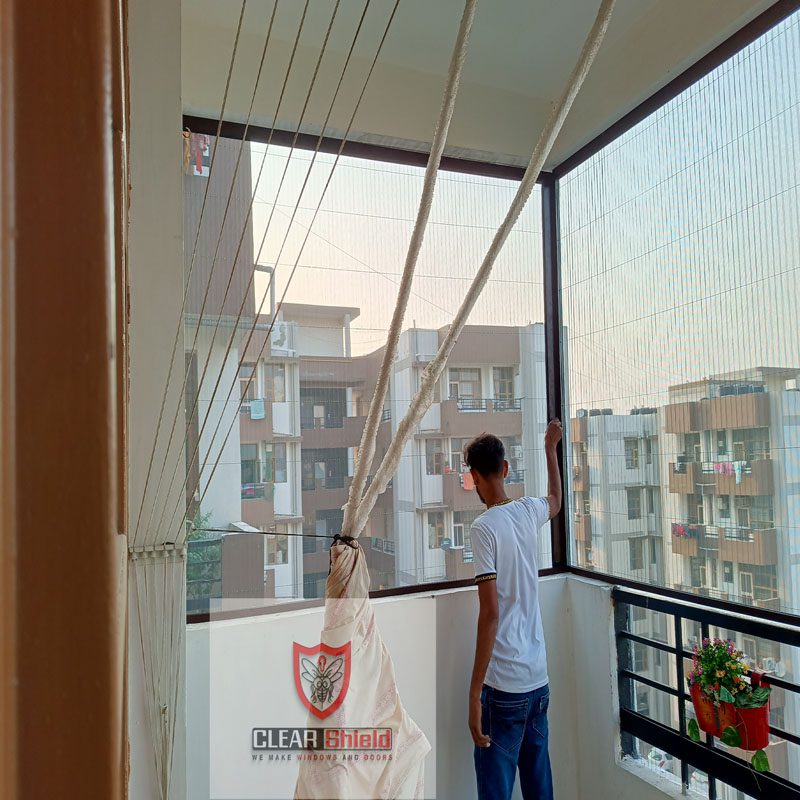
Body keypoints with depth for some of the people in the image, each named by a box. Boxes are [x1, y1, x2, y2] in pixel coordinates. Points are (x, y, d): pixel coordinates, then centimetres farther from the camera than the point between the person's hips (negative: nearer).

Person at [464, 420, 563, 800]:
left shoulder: (484, 527, -16)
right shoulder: (528, 511, 3)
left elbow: (490, 613, -20)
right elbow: (556, 501, 29)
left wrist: (474, 693, -15)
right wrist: (550, 448, 41)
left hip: (504, 686, -7)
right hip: (539, 681, 7)